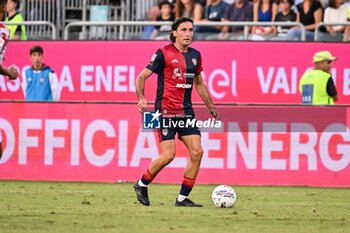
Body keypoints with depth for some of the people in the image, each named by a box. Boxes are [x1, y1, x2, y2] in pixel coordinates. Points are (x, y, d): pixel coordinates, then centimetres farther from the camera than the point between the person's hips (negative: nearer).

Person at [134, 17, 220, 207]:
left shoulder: (195, 55, 12)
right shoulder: (164, 53, -6)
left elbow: (199, 84, 26)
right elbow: (141, 77, -5)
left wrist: (211, 107, 24)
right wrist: (141, 98, -22)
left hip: (186, 112, 6)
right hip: (166, 111, -6)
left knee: (197, 152, -5)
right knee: (168, 155, -13)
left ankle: (183, 198, 3)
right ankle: (141, 185, 11)